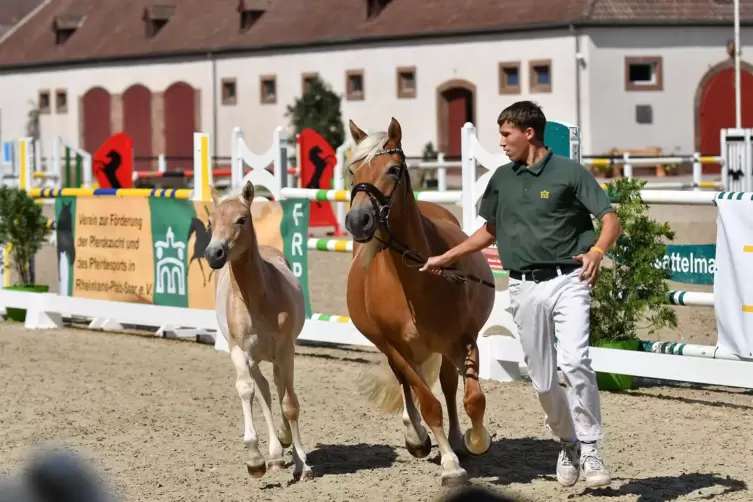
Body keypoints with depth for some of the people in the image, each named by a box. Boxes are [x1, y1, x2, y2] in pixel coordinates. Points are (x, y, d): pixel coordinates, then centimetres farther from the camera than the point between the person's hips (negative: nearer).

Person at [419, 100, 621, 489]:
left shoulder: (570, 173, -3)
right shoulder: (502, 179, 12)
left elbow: (610, 220, -7)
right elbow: (489, 232, 26)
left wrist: (598, 250, -26)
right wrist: (444, 258, 24)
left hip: (567, 281, -5)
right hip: (525, 288, 5)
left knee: (574, 361, -23)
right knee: (542, 381, 5)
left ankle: (590, 450, -14)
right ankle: (567, 443, 28)